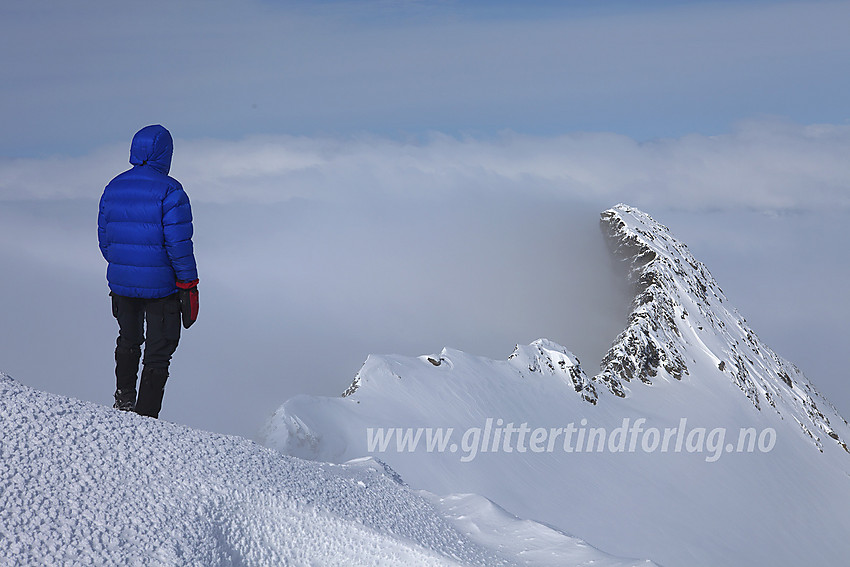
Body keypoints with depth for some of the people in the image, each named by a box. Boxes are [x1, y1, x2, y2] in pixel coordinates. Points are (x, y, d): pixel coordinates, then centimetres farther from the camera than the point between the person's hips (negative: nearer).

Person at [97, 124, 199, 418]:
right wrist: (189, 284, -10)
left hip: (121, 282, 6)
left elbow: (104, 239, 10)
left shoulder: (114, 187, 2)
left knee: (128, 341, 27)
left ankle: (124, 401, 38)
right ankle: (146, 416, 6)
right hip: (161, 285, -6)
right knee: (158, 352, 6)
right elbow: (178, 243, -18)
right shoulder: (169, 191, -16)